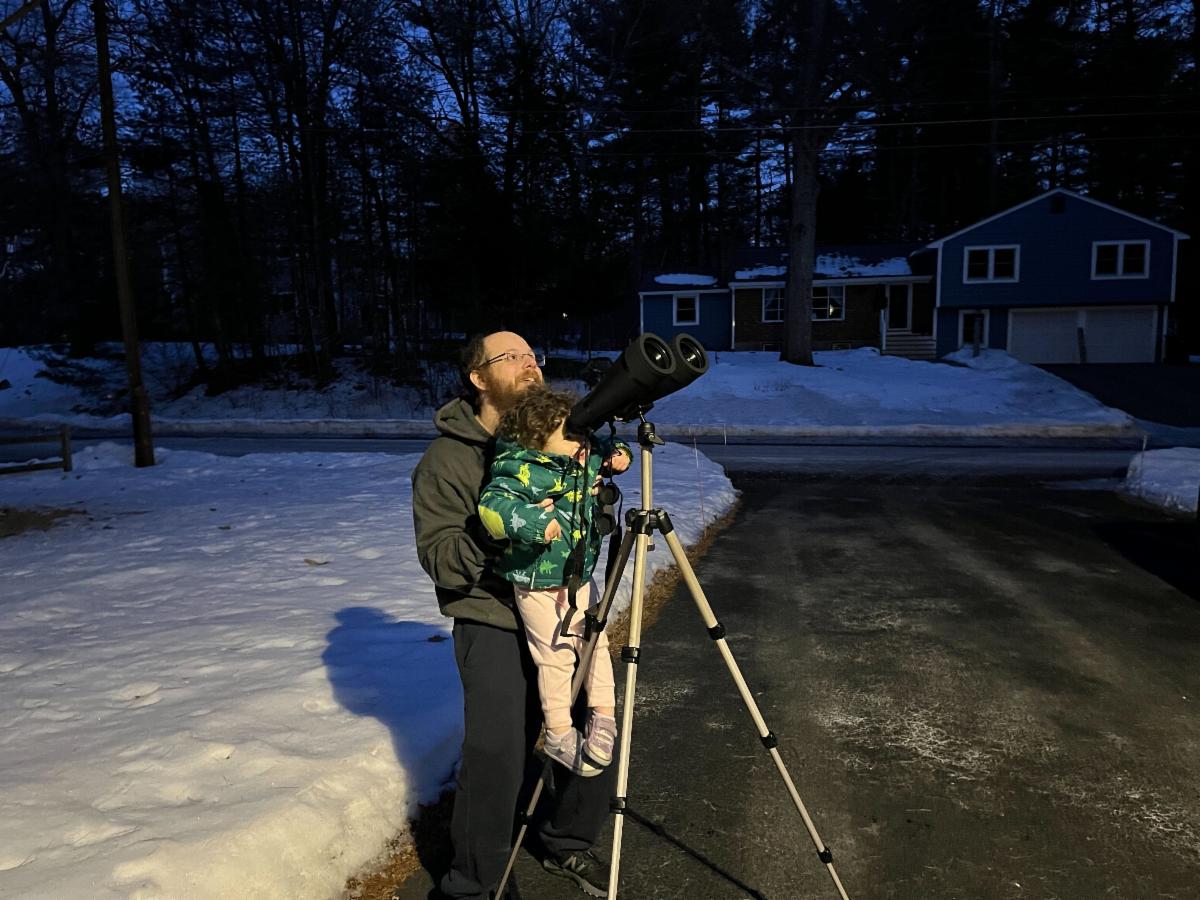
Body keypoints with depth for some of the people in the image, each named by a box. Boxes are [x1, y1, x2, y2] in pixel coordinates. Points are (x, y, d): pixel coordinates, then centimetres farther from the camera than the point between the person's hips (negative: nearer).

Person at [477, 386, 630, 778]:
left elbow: (602, 450, 26)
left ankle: (604, 716, 25)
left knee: (596, 642, 11)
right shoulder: (522, 471, -22)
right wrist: (532, 521, -44)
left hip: (580, 577, 8)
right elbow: (492, 505, -34)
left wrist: (618, 454, 5)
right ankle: (559, 735, 16)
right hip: (538, 584, -7)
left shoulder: (582, 460, 4)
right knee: (556, 657, 1)